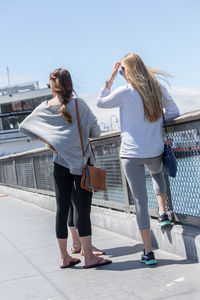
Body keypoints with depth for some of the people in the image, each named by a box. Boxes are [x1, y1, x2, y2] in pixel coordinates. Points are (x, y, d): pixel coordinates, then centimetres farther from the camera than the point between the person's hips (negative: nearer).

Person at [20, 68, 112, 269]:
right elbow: (95, 131, -6)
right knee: (82, 209, -3)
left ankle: (65, 257, 17)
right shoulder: (79, 104, -8)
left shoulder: (44, 108, 2)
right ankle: (89, 257, -1)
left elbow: (23, 127, 14)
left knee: (62, 209, 9)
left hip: (60, 164, 4)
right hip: (81, 161, -3)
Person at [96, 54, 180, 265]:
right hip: (155, 152, 4)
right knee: (157, 173, 39)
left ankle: (148, 252, 6)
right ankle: (163, 211, 21)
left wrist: (110, 79, 6)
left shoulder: (125, 92, -11)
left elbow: (100, 102, 4)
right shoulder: (158, 88, 1)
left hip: (131, 154, -4)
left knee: (140, 201, 2)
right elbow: (174, 112, 8)